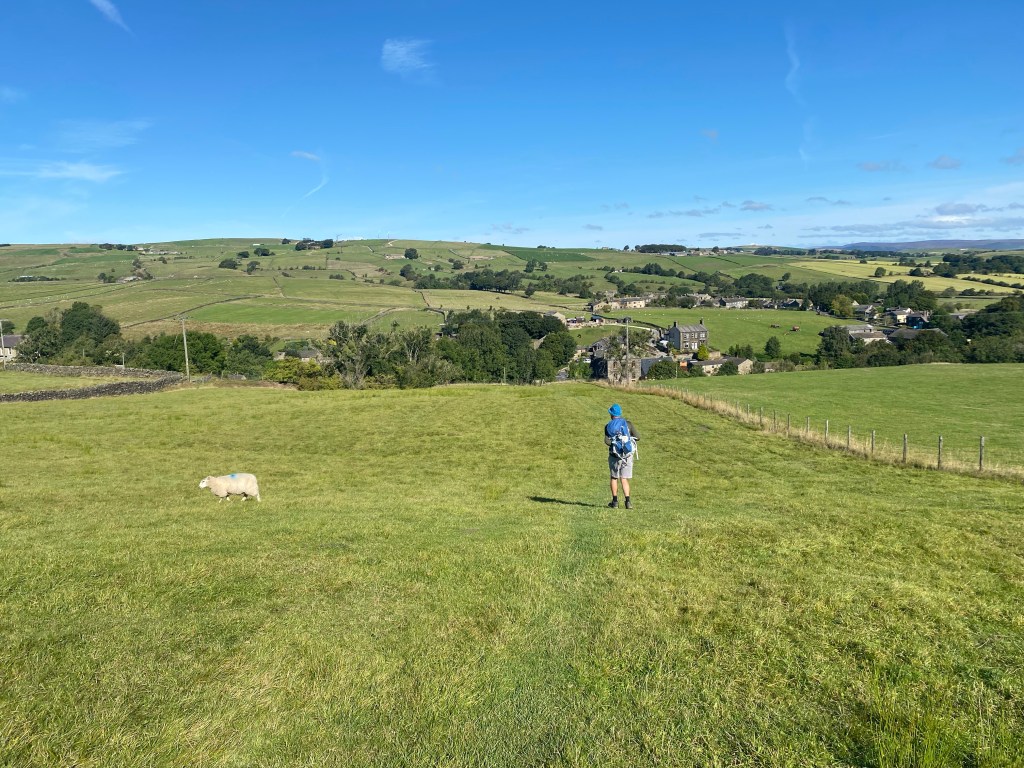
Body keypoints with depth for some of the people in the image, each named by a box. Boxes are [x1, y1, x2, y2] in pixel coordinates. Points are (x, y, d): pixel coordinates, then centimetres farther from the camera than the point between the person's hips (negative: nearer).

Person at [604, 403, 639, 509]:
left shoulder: (608, 426, -2)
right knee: (624, 480, 3)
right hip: (627, 455, 1)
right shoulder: (628, 423, 1)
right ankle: (628, 501, -11)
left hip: (615, 455, -1)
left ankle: (615, 501, 17)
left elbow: (607, 441, -17)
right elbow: (637, 437, 1)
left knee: (614, 478, 15)